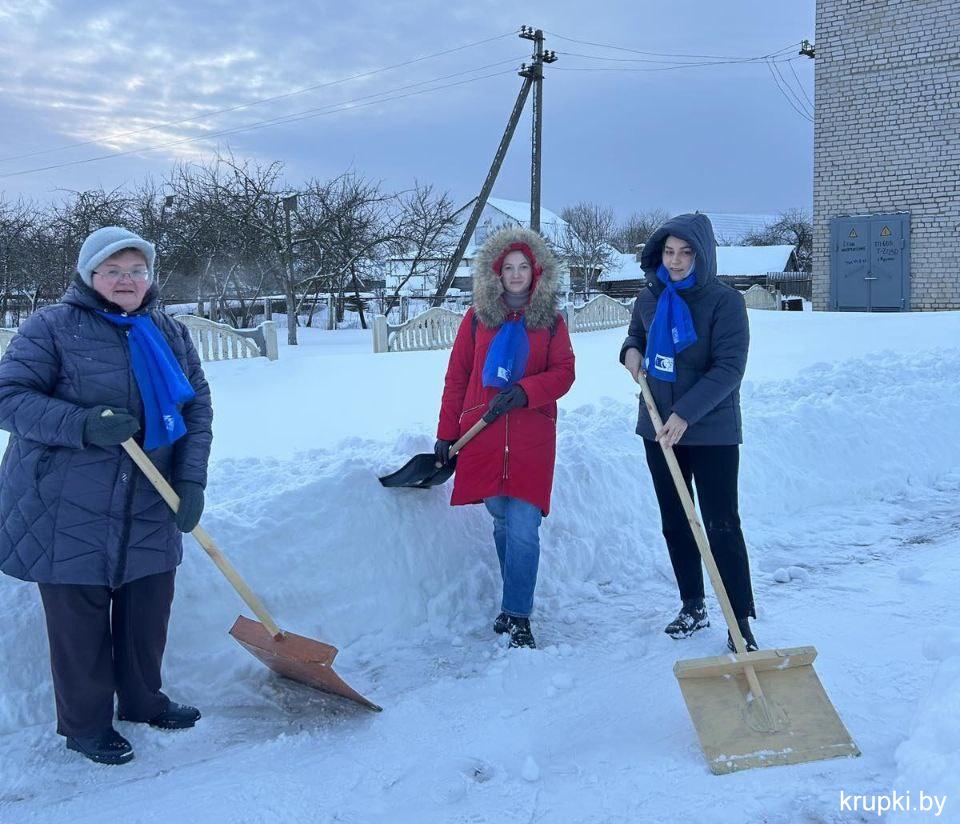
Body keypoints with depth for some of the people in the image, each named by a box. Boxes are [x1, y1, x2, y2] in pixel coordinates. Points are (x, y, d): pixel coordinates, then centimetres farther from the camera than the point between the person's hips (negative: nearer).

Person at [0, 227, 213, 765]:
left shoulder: (171, 336, 9)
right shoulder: (53, 327, -7)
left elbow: (198, 410, 8)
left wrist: (191, 481, -5)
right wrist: (84, 426, -26)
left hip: (148, 513, 5)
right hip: (67, 513, -5)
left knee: (149, 611, 14)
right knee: (80, 621, 5)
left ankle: (143, 700, 37)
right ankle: (85, 725, 23)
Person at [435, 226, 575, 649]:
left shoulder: (551, 321, 7)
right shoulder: (477, 317, 8)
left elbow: (563, 373, 0)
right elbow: (456, 377, 7)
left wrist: (525, 391, -18)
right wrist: (446, 433, 4)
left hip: (531, 438, -1)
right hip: (482, 436, 1)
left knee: (523, 527, -8)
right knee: (502, 521, 9)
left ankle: (517, 617, -1)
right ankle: (516, 601, 25)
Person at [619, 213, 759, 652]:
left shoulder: (724, 300, -13)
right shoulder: (649, 298, 3)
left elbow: (729, 368, -18)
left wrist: (686, 413, -25)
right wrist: (631, 350, -1)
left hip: (712, 432, -6)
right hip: (659, 430, 6)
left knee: (721, 527, -5)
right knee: (674, 523, 14)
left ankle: (741, 622, 3)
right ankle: (693, 607, 29)